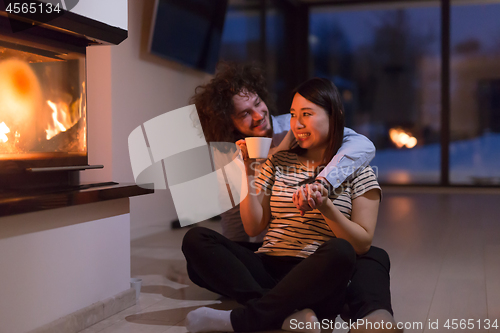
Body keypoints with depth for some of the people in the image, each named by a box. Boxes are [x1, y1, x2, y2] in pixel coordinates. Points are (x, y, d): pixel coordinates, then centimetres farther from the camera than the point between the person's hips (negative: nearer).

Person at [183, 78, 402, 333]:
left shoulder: (358, 171, 9)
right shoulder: (278, 163, 18)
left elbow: (362, 244, 1)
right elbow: (253, 227, 11)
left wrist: (325, 207, -13)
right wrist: (249, 175, 2)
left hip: (317, 280, -3)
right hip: (267, 269, 4)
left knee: (339, 252, -38)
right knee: (196, 240, -19)